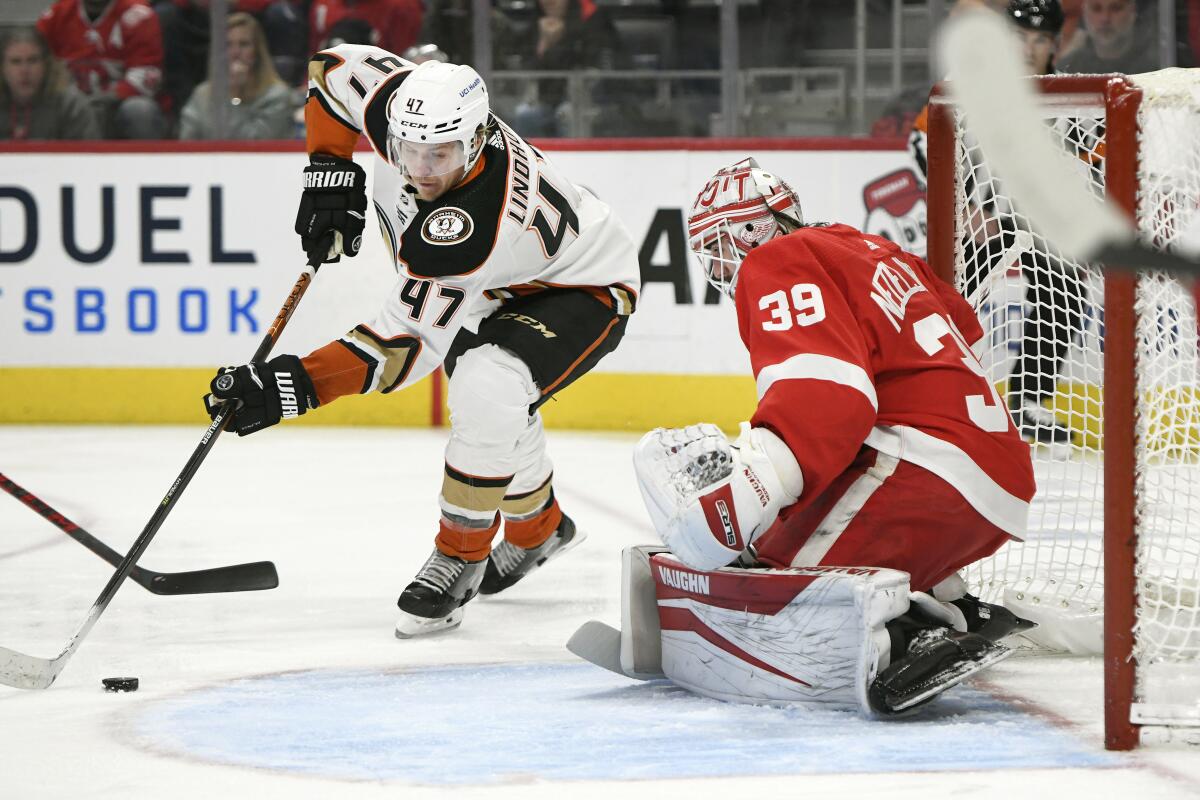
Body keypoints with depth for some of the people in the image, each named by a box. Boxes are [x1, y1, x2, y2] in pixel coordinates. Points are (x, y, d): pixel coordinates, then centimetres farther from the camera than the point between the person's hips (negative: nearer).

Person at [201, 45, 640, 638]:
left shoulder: (468, 231, -42)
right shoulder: (397, 104, -25)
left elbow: (406, 344, -37)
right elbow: (334, 68, -3)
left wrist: (295, 388, -41)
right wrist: (330, 170, -11)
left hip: (583, 287, -9)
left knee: (487, 391, -30)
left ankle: (460, 557, -11)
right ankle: (537, 527, 44)